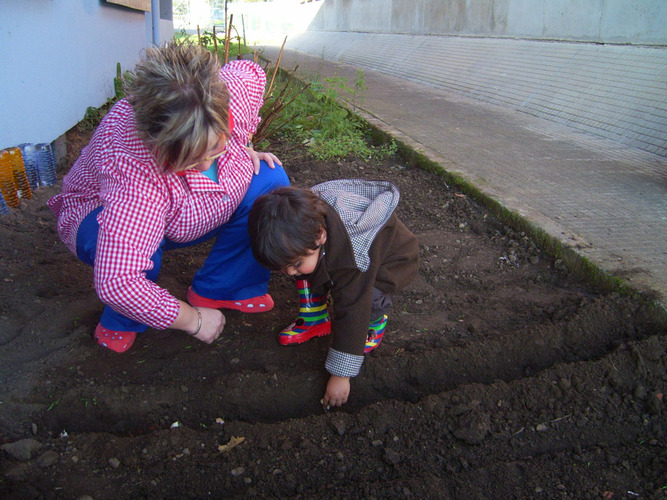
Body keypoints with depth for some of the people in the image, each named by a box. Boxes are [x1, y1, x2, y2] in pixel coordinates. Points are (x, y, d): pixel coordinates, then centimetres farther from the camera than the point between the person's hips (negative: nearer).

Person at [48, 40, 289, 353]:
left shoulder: (236, 88, -30)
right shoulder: (132, 170, -46)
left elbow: (251, 71, -2)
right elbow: (116, 283, -48)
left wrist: (243, 149, -8)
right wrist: (194, 320, -34)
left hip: (184, 218, 6)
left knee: (270, 180, -13)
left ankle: (217, 289, 2)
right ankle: (120, 322, -5)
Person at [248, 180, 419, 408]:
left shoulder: (353, 262, -45)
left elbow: (350, 315, -39)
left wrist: (340, 375, -34)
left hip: (394, 260, -6)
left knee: (361, 296, -33)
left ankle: (374, 322, -2)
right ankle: (314, 319, 1)